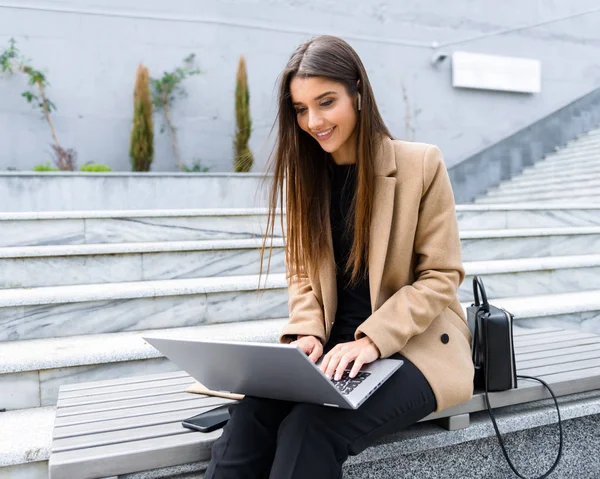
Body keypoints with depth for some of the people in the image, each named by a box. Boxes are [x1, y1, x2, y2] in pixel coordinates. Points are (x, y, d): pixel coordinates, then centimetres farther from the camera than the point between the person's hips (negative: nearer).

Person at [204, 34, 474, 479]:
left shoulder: (422, 164, -7)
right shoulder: (305, 172, 6)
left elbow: (441, 276, -8)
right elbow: (302, 271, 9)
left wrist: (373, 339, -20)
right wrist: (308, 332, -11)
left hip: (414, 345, -3)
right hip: (333, 348, 4)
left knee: (313, 426, -29)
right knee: (250, 413, -26)